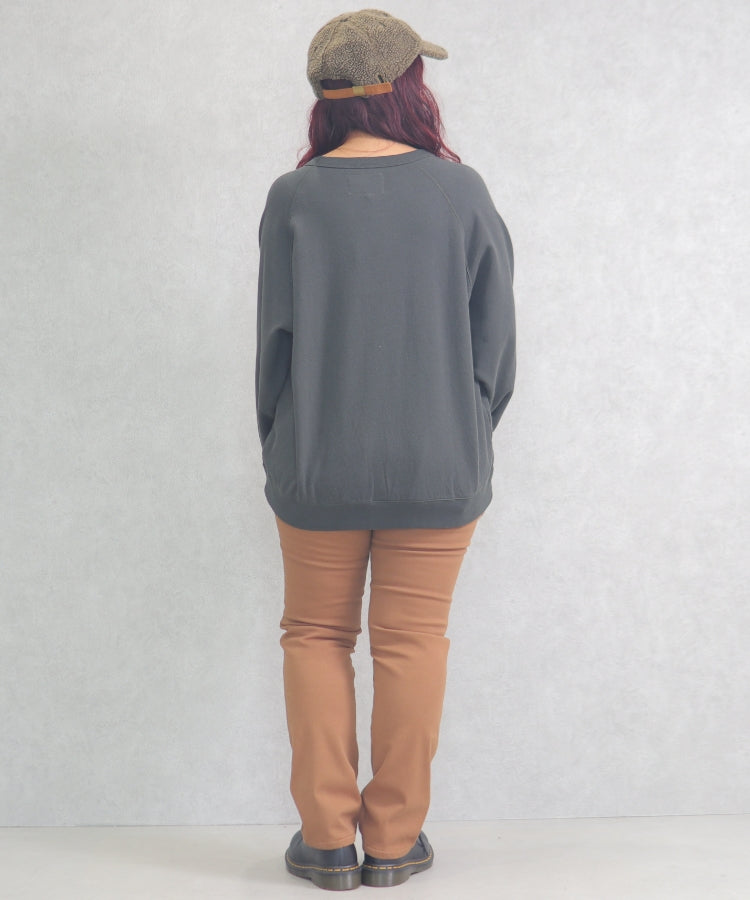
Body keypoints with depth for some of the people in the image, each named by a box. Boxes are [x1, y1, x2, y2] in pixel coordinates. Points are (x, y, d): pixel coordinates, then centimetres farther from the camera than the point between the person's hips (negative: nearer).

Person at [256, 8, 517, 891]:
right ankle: (395, 840, 22)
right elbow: (495, 338, 1)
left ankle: (326, 840, 20)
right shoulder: (460, 192, -3)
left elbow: (276, 339, -3)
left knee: (315, 637, 13)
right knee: (412, 641, 11)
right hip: (439, 465, 1)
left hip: (318, 466, 0)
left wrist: (281, 454, 9)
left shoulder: (294, 198, -5)